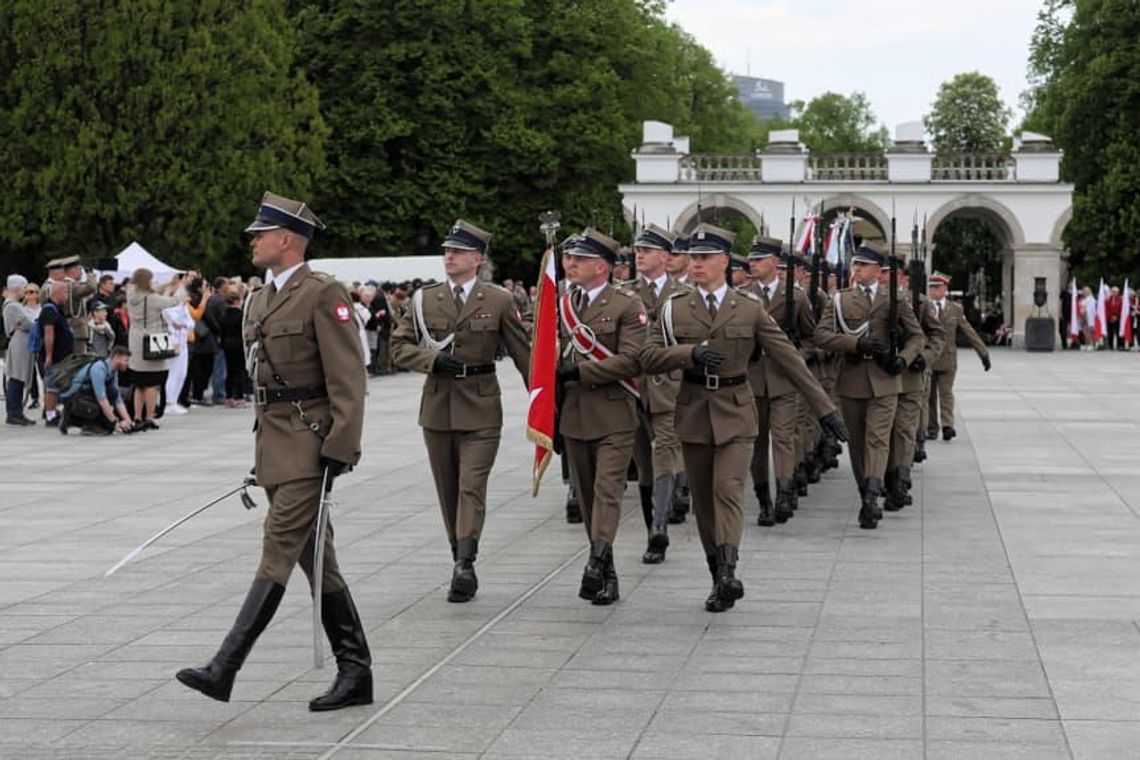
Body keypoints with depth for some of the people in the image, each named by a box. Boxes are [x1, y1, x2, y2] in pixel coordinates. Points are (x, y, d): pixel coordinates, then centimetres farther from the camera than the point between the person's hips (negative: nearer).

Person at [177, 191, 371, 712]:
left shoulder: (323, 294, -10)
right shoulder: (261, 300, 16)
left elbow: (347, 381, -15)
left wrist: (340, 449, -20)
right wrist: (262, 453, 21)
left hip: (311, 444, -9)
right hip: (274, 443, 9)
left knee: (279, 550, -11)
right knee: (317, 560, 10)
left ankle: (225, 668, -14)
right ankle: (355, 674, 16)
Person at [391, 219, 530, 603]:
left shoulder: (499, 301, -1)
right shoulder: (424, 299, 6)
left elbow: (523, 353, 3)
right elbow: (399, 346, 6)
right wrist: (434, 360, -12)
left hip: (480, 409, -3)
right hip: (437, 407, 3)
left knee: (472, 487, -13)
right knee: (448, 491, 9)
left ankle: (464, 564, -21)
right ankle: (461, 564, 17)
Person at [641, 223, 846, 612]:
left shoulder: (750, 308, 0)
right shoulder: (674, 309, 3)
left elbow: (788, 357, 0)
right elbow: (649, 357, -5)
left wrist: (824, 407, -2)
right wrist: (691, 353, -22)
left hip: (735, 412, -2)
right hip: (694, 413, 2)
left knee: (728, 489, -19)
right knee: (703, 500, 6)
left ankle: (728, 571, -28)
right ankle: (720, 579, 16)